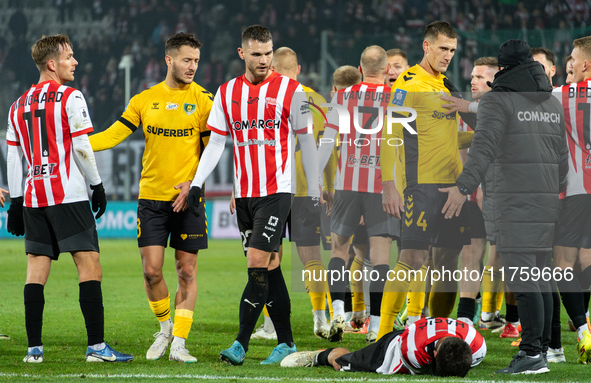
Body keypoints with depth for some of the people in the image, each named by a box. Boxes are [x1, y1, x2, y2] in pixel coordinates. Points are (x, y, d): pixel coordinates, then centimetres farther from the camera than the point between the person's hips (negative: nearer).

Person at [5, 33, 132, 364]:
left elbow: (13, 159, 15)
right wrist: (98, 185, 0)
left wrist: (15, 202, 19)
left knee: (36, 271, 6)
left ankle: (34, 348, 2)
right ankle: (96, 346, -10)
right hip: (68, 195, -6)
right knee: (89, 265, -5)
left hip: (32, 198, 6)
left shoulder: (19, 106, 14)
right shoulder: (70, 98, -5)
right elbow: (82, 147, -9)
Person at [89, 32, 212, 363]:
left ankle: (179, 343, 5)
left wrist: (194, 184, -13)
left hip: (188, 199, -1)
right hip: (151, 196, 1)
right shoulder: (145, 100, 6)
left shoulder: (203, 100, 0)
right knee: (151, 270, -3)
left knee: (187, 271, -1)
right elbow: (114, 135, 4)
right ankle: (165, 327, 21)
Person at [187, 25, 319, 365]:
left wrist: (314, 192, 0)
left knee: (258, 264, -13)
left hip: (276, 191, -5)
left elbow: (306, 142, 1)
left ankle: (241, 344, -14)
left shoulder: (290, 90, -2)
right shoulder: (227, 93, 9)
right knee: (269, 268, 7)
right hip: (244, 194, 5)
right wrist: (197, 183, 1)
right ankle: (286, 343, 13)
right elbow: (216, 143, 11)